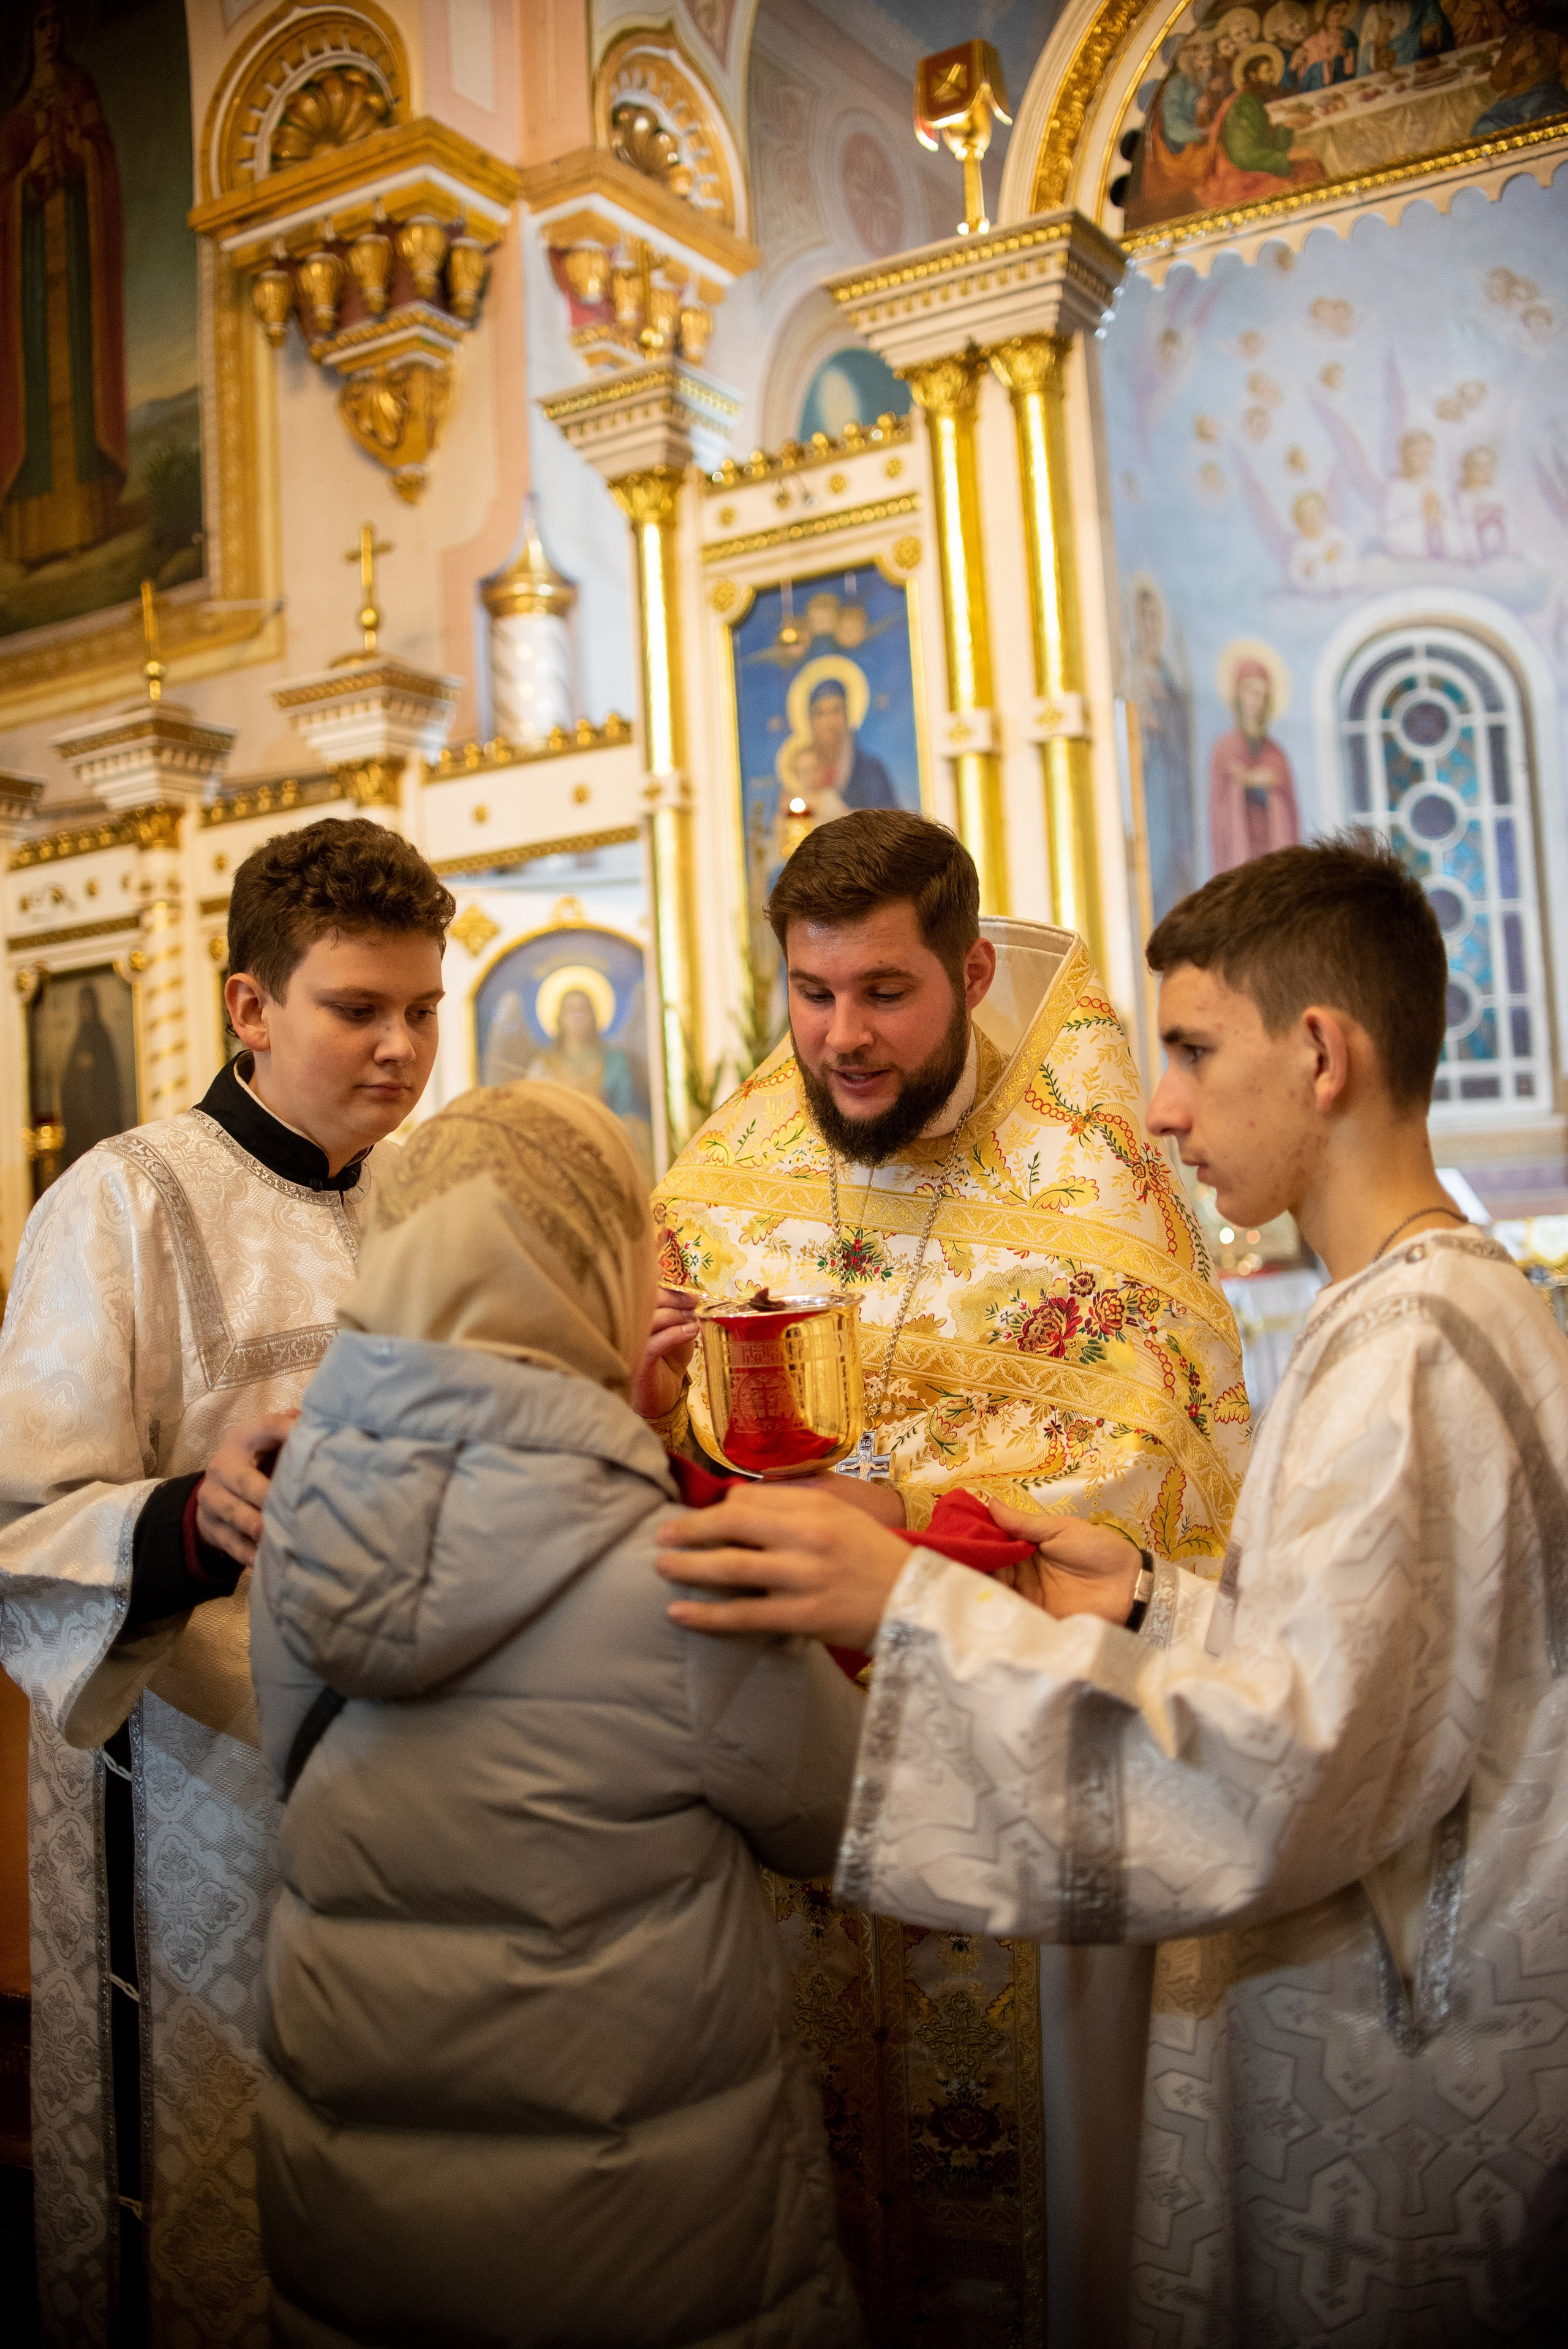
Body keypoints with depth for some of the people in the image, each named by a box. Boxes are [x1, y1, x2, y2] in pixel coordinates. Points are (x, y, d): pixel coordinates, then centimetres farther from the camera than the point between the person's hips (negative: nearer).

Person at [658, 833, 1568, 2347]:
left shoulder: (1411, 1353, -23)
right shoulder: (1444, 1311, 9)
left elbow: (1287, 1775, -29)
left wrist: (915, 1608, -29)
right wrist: (1145, 1605, 4)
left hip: (1395, 2094, -9)